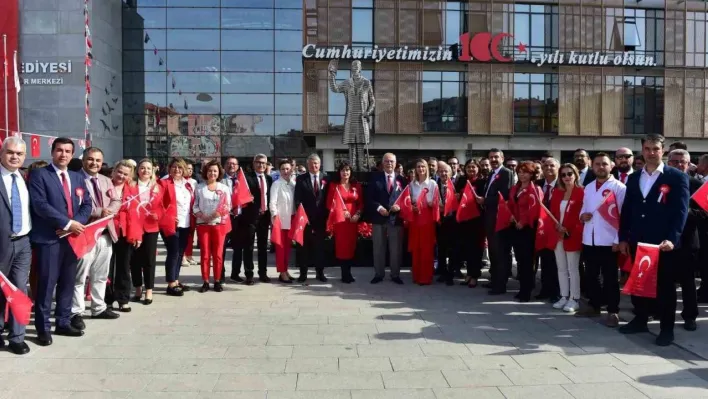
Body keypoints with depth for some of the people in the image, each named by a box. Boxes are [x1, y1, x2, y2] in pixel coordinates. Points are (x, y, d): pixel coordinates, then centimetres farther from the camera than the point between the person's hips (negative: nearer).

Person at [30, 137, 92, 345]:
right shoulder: (39, 175, -3)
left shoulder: (78, 178, 16)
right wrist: (68, 223, -17)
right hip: (48, 238, -6)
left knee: (68, 283, 12)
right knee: (47, 284, -1)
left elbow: (87, 204, 10)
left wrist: (77, 223, -9)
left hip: (72, 237, 6)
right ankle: (43, 328, 9)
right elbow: (40, 205, -15)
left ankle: (63, 323, 22)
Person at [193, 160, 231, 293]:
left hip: (219, 224, 0)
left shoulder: (224, 188, 5)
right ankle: (205, 282, 10)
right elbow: (195, 206, 2)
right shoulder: (199, 188, 4)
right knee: (205, 254, 3)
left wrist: (217, 214, -15)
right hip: (203, 224, 0)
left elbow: (228, 206, 2)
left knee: (218, 254, 4)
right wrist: (202, 216, -14)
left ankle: (217, 281, 12)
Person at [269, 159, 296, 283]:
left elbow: (296, 201, 11)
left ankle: (285, 270, 22)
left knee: (288, 246, 12)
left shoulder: (294, 184, 7)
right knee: (280, 246, 0)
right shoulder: (276, 184, -8)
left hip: (290, 219, 5)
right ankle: (282, 272, 5)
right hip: (279, 219, -5)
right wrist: (274, 215, -25)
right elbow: (272, 202, -13)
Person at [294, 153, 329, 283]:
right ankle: (303, 273, 10)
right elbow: (297, 199, -2)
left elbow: (328, 198, 5)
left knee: (320, 245, 7)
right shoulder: (300, 179, 2)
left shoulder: (326, 179, 5)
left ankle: (320, 272, 15)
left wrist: (326, 215, -3)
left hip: (320, 218, 1)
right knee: (304, 245, 3)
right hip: (305, 217, -1)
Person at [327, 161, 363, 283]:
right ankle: (345, 274, 2)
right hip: (339, 220, -3)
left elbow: (361, 203, 11)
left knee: (351, 245, 3)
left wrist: (358, 214, -5)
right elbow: (330, 204, -1)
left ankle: (348, 273, 13)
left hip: (353, 220, 3)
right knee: (341, 245, -5)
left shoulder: (357, 185, 11)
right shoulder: (334, 185, 2)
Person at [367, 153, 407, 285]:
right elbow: (369, 197, -1)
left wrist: (400, 206, -13)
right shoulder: (374, 178, 4)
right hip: (378, 218, 0)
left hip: (396, 218, 0)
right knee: (378, 248, 8)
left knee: (396, 249, 6)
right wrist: (378, 208, -14)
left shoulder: (401, 179, 7)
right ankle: (379, 274, 19)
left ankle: (395, 275, 19)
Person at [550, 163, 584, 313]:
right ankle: (564, 297, 19)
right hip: (557, 235, 6)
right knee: (561, 268, 11)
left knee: (573, 269, 0)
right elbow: (553, 212, 9)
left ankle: (574, 299, 7)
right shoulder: (557, 192, 10)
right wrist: (557, 226, -7)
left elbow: (581, 215, -11)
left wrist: (568, 229, -14)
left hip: (572, 236, -6)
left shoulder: (581, 192, -8)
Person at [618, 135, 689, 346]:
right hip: (638, 241, 5)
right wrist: (623, 238, 7)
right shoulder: (634, 178, 11)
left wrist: (672, 239, -21)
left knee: (665, 286, 5)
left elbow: (681, 210, -11)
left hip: (664, 243, -4)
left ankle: (666, 329, 17)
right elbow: (626, 210, 12)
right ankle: (640, 320, 29)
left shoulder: (677, 177, -3)